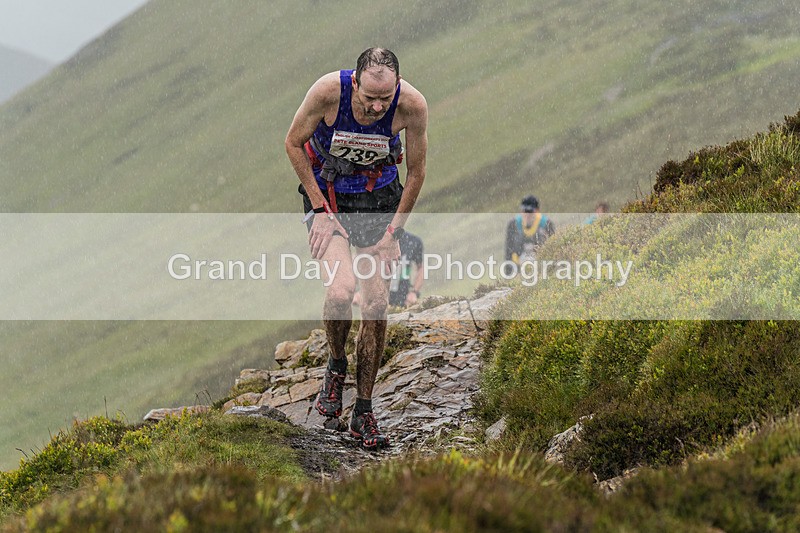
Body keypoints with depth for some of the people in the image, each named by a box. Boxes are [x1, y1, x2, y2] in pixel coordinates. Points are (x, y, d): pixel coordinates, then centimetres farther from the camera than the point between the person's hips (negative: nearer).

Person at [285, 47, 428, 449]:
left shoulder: (412, 105, -25)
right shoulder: (328, 91, -29)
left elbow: (416, 172, -8)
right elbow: (293, 143, -11)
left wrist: (393, 230, -8)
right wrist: (321, 210, -14)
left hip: (380, 196, 2)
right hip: (327, 193, -2)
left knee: (376, 306, -3)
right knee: (340, 289, -24)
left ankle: (363, 413, 9)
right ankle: (336, 365, 7)